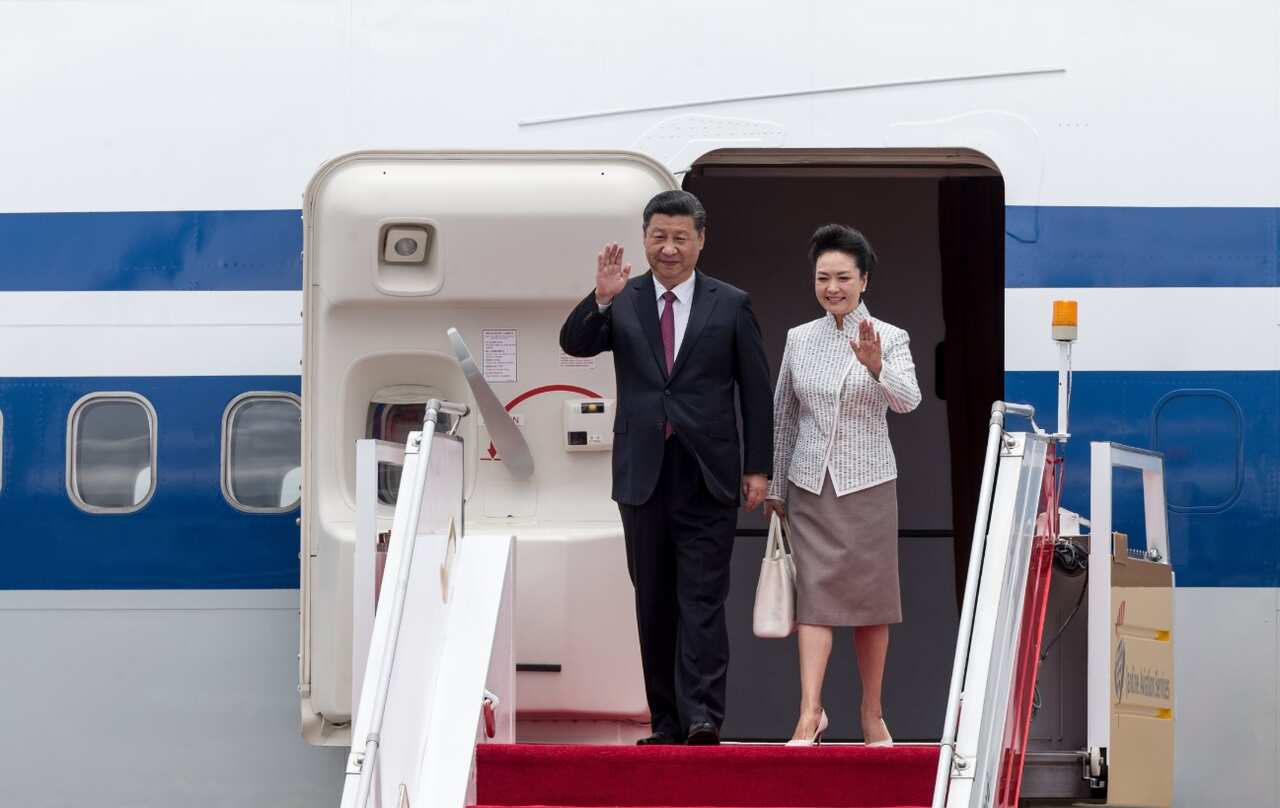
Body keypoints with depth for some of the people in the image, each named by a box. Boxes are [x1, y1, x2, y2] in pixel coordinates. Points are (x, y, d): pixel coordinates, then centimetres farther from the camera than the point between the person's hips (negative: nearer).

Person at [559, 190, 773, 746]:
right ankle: (666, 720, 14)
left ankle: (703, 717, -13)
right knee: (654, 604, 8)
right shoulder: (622, 303, 7)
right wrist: (600, 300, -23)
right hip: (643, 474, 3)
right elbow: (574, 345, -7)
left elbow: (756, 391, 4)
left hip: (708, 476, -2)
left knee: (702, 601, -8)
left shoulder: (731, 306, 3)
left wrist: (758, 467, -1)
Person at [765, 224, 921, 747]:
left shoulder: (889, 339, -5)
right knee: (815, 595, -7)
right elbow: (783, 416, 12)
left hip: (868, 484, -2)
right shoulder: (799, 339, 4)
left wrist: (875, 367, -40)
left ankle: (873, 714, 16)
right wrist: (774, 487, 13)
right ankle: (810, 712, -14)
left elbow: (908, 401, -21)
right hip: (810, 486, 2)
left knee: (869, 600, 6)